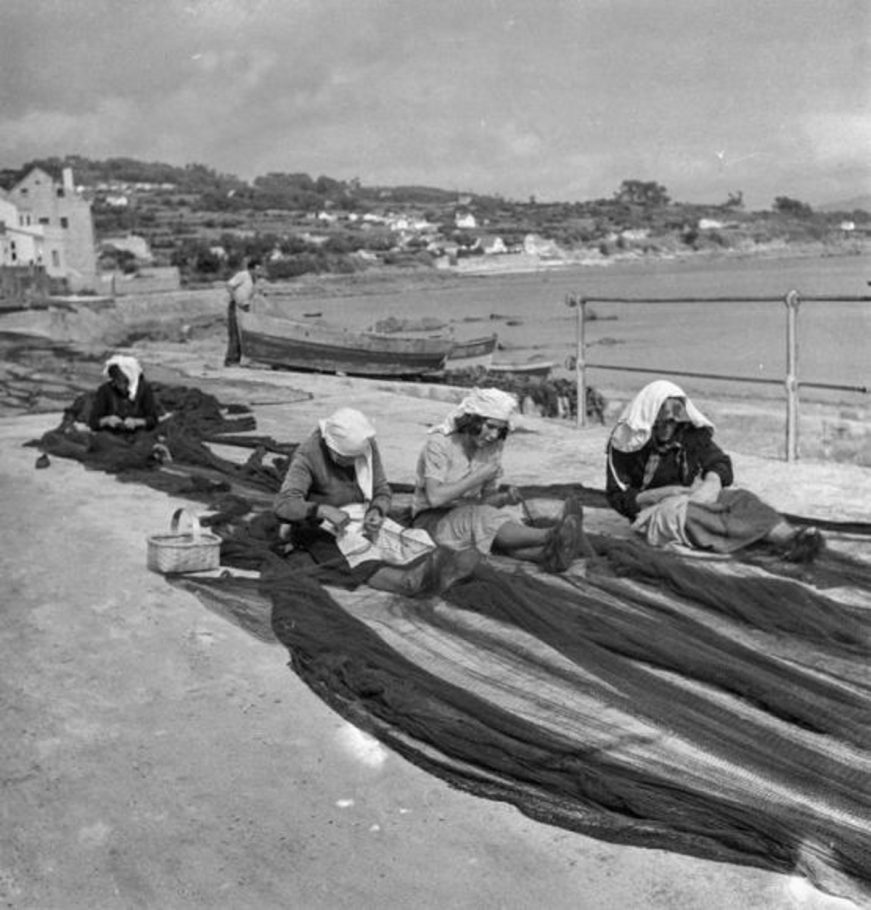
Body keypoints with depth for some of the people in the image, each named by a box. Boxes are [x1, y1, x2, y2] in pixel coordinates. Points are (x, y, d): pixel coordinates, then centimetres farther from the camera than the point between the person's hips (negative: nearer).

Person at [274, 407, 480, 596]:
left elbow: (382, 491, 6)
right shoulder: (307, 456, -16)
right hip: (323, 529, -5)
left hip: (363, 519, 5)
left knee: (402, 539, -22)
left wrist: (376, 510, -18)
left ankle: (443, 565, -46)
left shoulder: (368, 447, -2)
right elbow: (283, 504, -26)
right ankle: (410, 581, -57)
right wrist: (324, 510, -42)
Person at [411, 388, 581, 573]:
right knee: (483, 520, -33)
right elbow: (435, 497, -27)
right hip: (432, 521, -5)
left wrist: (505, 498, -19)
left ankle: (547, 554, -55)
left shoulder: (493, 447, -1)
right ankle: (550, 536, -49)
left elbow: (486, 500, 4)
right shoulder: (439, 442, -18)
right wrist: (478, 476, -28)